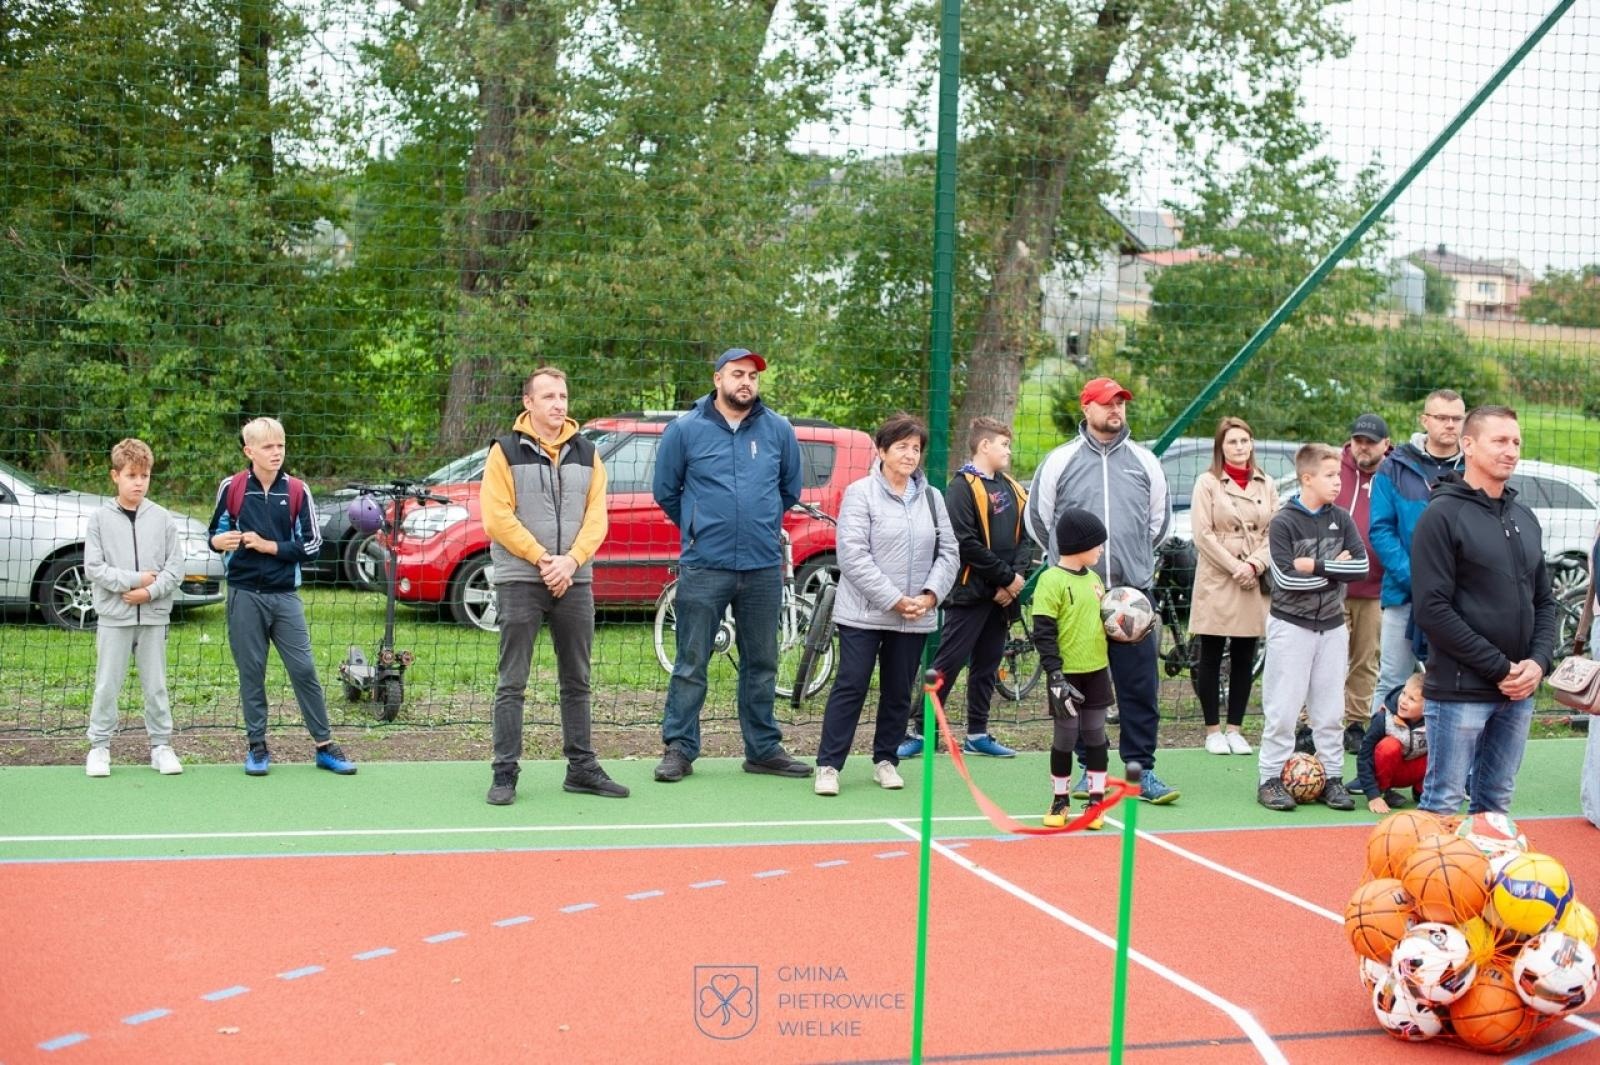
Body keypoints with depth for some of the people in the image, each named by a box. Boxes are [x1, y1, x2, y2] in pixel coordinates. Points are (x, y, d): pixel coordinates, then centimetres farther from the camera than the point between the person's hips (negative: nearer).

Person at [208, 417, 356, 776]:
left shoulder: (297, 490, 2)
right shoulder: (231, 487, 1)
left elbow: (313, 544, 1)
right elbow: (215, 533, 11)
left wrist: (270, 546, -10)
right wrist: (217, 542, -12)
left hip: (285, 596, 0)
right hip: (245, 595, 0)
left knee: (304, 670, 1)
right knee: (251, 672, 5)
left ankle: (324, 745, 9)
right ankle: (257, 746, 17)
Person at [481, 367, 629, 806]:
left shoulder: (586, 453, 11)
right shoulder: (505, 452, -1)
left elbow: (596, 517, 4)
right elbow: (497, 518, -9)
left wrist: (570, 561, -11)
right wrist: (542, 559, -13)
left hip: (574, 581, 4)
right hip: (520, 580, -4)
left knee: (577, 682, 10)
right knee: (512, 683, -2)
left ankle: (582, 769, 18)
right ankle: (504, 773, 3)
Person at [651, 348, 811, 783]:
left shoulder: (778, 430, 5)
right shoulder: (685, 429, -1)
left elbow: (789, 489, 19)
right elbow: (665, 490, 9)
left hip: (763, 568, 3)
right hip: (703, 568, -3)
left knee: (762, 664, 10)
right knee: (691, 664, 1)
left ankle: (763, 749, 20)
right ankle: (679, 748, 10)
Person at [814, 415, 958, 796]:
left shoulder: (932, 497, 10)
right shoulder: (860, 493, -6)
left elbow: (948, 552, 10)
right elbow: (853, 555, -13)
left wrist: (930, 596, -6)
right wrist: (893, 599, -16)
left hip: (916, 618, 5)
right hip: (864, 613, -5)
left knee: (899, 692, 12)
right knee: (851, 686, -4)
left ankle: (885, 760, 25)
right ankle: (828, 765, 0)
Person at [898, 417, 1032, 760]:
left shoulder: (1013, 490, 16)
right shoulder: (963, 487, -9)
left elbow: (1025, 537, 13)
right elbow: (967, 544, -17)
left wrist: (1018, 575, -5)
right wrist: (1005, 577, -13)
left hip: (1002, 595, 8)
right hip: (970, 591, -7)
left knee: (987, 666, 13)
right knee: (947, 664, -7)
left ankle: (977, 734, 20)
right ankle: (919, 731, -2)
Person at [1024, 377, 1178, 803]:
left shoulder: (1144, 461, 10)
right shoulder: (1060, 461, 3)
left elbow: (1159, 520, 22)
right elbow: (1037, 518, 11)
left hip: (1134, 592, 1)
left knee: (1140, 685, -1)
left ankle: (1143, 771, 5)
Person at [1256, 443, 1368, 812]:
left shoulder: (1341, 519, 4)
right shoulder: (1283, 522, -9)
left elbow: (1361, 565, -7)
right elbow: (1286, 578, -19)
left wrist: (1315, 567, -16)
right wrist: (1335, 569, -11)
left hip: (1332, 626, 4)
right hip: (1291, 625, -4)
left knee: (1330, 710, 9)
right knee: (1283, 708, -1)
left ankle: (1332, 777, 16)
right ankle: (1271, 779, 6)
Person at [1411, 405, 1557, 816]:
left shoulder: (1525, 518, 14)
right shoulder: (1443, 515, -8)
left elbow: (1544, 601, 17)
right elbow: (1432, 610, -15)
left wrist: (1539, 661, -2)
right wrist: (1499, 668, -15)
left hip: (1519, 692, 7)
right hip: (1459, 691, -7)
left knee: (1496, 802, 14)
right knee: (1442, 804, -2)